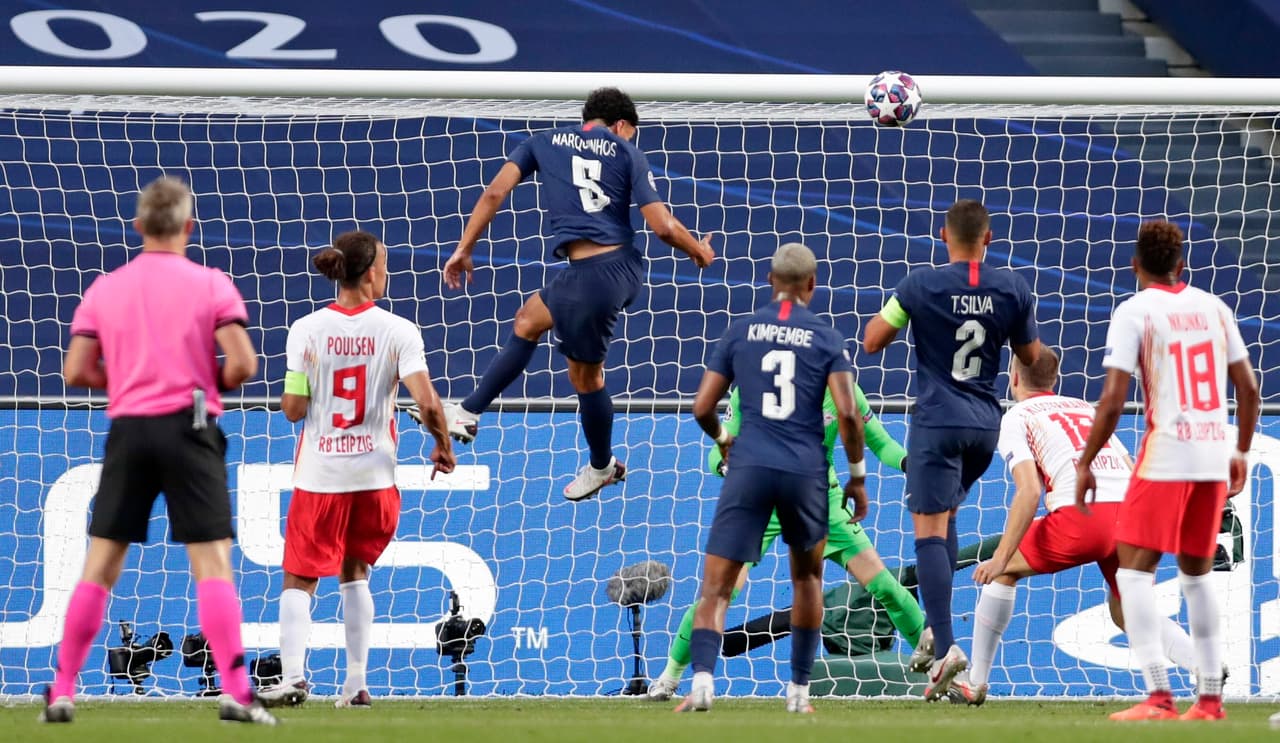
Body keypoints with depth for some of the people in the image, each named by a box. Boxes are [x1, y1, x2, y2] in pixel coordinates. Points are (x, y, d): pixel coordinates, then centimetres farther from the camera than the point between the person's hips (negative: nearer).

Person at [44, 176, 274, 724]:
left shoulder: (104, 289, 6)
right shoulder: (210, 285, -1)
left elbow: (75, 372, 3)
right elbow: (242, 365, -9)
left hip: (127, 431, 3)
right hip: (189, 429, -3)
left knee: (100, 566, 7)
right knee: (212, 562, -4)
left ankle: (61, 691, 8)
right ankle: (235, 693, -12)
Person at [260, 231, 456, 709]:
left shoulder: (306, 331, -6)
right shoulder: (398, 332, -7)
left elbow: (293, 410, -8)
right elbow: (427, 404, -14)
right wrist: (443, 446, 4)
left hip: (318, 476, -1)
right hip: (374, 474, 1)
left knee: (299, 579, 5)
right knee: (355, 572, 19)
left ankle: (292, 674, -14)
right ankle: (356, 683, 14)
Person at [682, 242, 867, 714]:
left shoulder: (740, 332, 8)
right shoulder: (827, 339, 4)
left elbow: (702, 407, 9)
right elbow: (847, 414, -5)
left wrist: (722, 439, 30)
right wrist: (857, 476, 7)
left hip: (750, 466, 0)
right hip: (806, 471, 0)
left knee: (717, 584, -3)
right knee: (807, 578, 22)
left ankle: (703, 679, -25)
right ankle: (799, 689, 23)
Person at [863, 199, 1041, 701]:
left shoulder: (920, 285, -9)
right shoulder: (1012, 288, 0)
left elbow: (872, 342, -2)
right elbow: (1032, 359, 10)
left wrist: (889, 311, 16)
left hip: (937, 420, -5)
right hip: (986, 423, 5)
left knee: (929, 529, -8)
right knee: (945, 514, 24)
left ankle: (945, 645, -22)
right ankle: (937, 626, 16)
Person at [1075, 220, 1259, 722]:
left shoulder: (1134, 312, -4)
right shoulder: (1213, 308, 11)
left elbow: (1113, 399, -10)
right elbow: (1248, 387, 11)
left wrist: (1085, 464, -2)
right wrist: (1242, 452, 22)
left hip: (1166, 454, -5)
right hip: (1214, 456, 5)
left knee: (1134, 569, -2)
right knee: (1196, 573, 18)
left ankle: (1158, 695, -16)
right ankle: (1210, 698, 16)